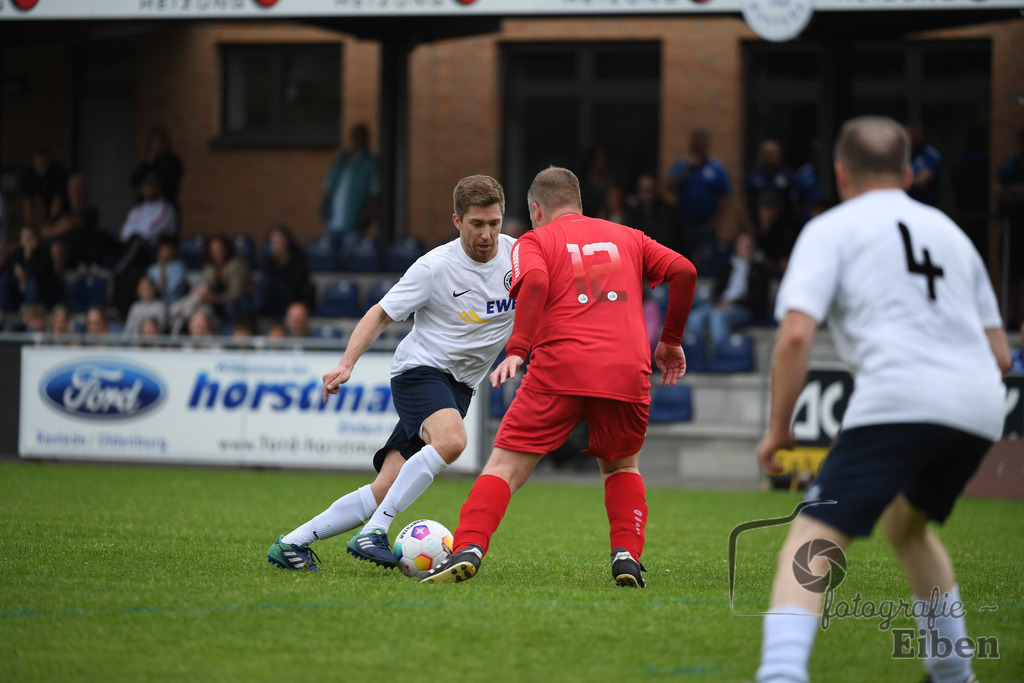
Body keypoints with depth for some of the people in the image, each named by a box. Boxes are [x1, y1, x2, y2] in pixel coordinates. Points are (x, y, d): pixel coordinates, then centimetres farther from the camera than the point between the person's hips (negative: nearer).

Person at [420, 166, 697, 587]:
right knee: (621, 467, 25)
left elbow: (535, 282, -9)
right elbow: (683, 271, 13)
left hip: (559, 370, -3)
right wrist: (671, 342, 22)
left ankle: (468, 549, -17)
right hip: (628, 373, 3)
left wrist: (517, 351, -13)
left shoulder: (535, 241, 13)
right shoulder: (627, 238, 23)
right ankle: (627, 556, 6)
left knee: (505, 466, 1)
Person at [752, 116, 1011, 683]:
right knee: (905, 524, 32)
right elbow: (1000, 354, 26)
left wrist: (778, 428, 5)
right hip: (979, 407, 6)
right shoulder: (949, 231, 27)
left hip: (897, 399, -6)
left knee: (810, 543, -10)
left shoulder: (831, 229, 11)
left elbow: (795, 335, -4)